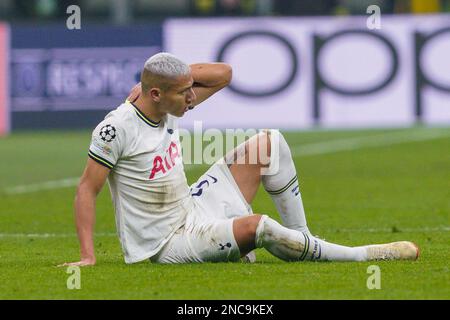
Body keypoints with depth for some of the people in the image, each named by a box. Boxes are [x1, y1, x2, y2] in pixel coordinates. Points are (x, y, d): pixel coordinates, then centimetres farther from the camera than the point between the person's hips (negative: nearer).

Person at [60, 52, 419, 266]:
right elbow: (87, 190, -18)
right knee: (257, 225, -35)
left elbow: (222, 73, 10)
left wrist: (161, 73, -3)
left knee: (269, 142, 4)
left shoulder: (169, 108, 1)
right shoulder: (118, 127, -21)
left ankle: (300, 239, 3)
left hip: (193, 210, 9)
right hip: (166, 244, -9)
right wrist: (88, 257, -24)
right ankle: (364, 255, -17)